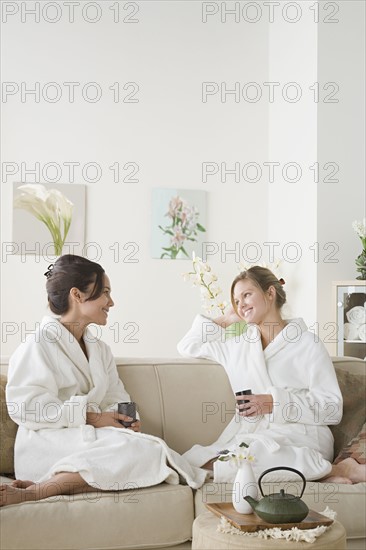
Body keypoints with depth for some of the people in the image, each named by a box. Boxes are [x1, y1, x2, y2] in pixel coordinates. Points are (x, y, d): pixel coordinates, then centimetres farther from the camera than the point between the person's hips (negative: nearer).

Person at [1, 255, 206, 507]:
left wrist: (126, 418, -8)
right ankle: (33, 492, -29)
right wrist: (92, 417, -17)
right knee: (138, 447, -30)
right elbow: (25, 405, -13)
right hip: (49, 442, -7)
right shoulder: (40, 343, -2)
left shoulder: (100, 349, 23)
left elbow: (115, 398, 17)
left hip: (89, 435, 7)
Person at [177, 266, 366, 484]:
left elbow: (332, 408, -2)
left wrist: (275, 403, -11)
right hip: (249, 437, 6)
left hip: (298, 436, -6)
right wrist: (224, 320, 26)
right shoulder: (239, 346, 22)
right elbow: (188, 346, 35)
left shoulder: (307, 343, 5)